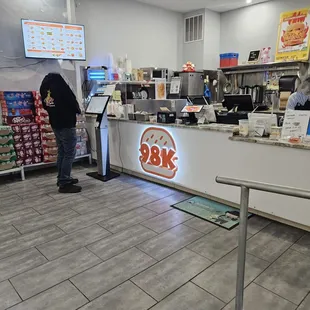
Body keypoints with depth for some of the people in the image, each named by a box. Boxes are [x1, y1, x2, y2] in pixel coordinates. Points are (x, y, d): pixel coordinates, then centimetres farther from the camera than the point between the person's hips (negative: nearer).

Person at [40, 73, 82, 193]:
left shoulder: (44, 84, 10)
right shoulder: (58, 81, -17)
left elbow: (45, 105, 16)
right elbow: (71, 99, -15)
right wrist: (77, 110, 3)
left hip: (54, 123, 9)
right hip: (66, 123, -9)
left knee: (62, 152, 17)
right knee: (69, 153, -3)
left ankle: (62, 178, 25)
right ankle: (64, 183, -1)